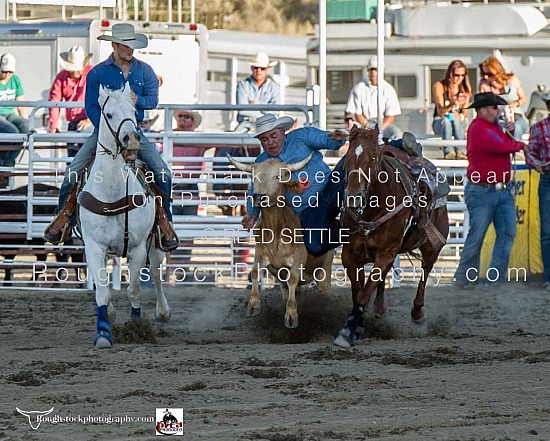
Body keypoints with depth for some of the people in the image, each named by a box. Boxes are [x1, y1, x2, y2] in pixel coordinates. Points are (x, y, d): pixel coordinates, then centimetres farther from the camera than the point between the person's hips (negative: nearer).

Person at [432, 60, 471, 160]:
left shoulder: (465, 88, 3)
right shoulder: (439, 86, -6)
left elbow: (465, 112, 2)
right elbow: (440, 112, -14)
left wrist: (460, 116, -24)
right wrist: (452, 104, -35)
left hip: (459, 123, 2)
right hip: (440, 123, -2)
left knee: (456, 121, -34)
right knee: (446, 121, -37)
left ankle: (460, 151, -48)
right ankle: (448, 151, -52)